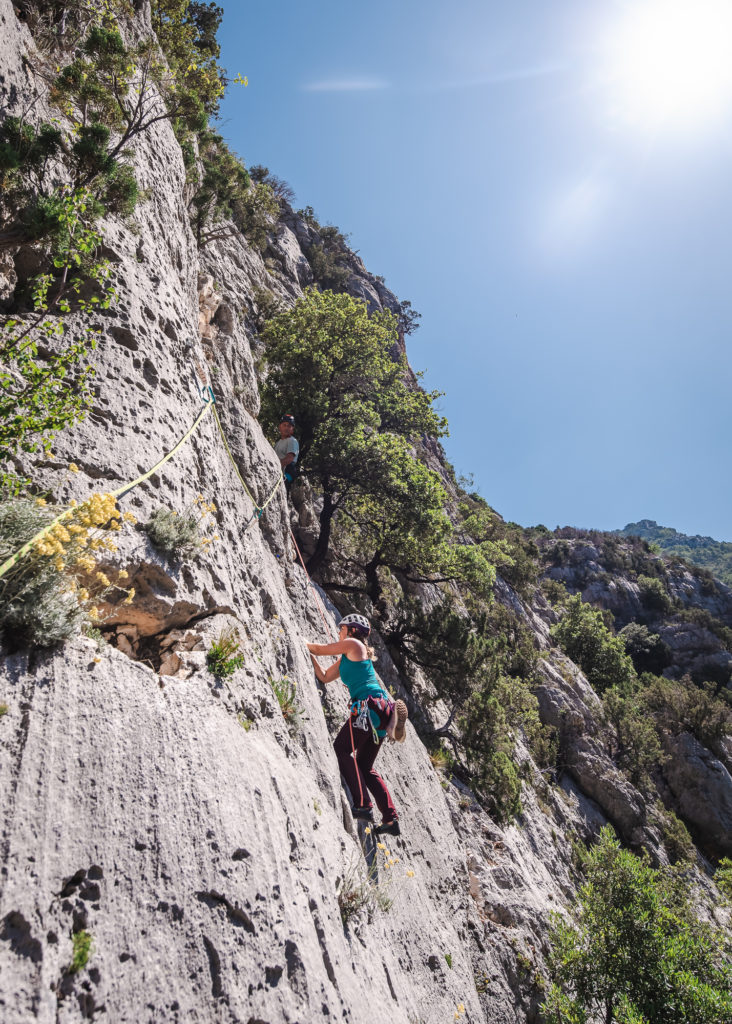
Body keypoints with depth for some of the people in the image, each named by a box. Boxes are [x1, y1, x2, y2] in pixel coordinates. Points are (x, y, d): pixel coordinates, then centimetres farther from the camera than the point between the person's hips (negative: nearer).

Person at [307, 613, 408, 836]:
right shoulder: (345, 658, 27)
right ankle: (391, 819, 8)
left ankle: (363, 805, -14)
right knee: (364, 767, 11)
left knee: (343, 748, -9)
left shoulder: (353, 644, 3)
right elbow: (325, 677, 27)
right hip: (381, 709, 9)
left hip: (372, 704, -9)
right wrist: (309, 654, 27)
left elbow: (321, 649, 7)